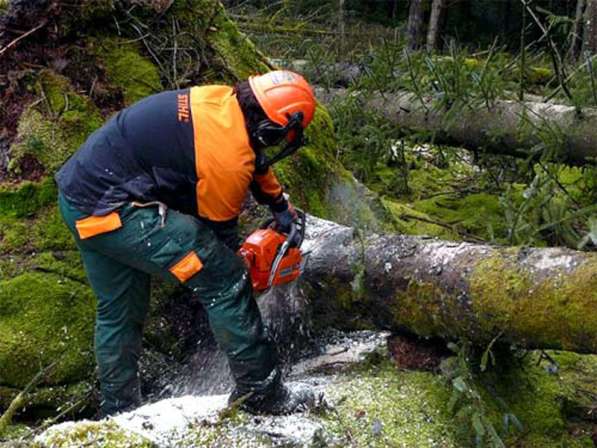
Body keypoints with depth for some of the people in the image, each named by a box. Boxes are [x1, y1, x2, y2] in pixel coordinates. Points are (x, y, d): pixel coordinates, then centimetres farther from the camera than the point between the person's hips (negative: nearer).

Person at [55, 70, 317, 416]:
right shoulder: (229, 159, -20)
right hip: (113, 211, -10)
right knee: (224, 278, -9)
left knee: (118, 313, 22)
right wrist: (233, 270, 15)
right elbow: (220, 228, -3)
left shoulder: (224, 99, 5)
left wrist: (281, 205, 32)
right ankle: (262, 393, -2)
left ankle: (118, 412, 33)